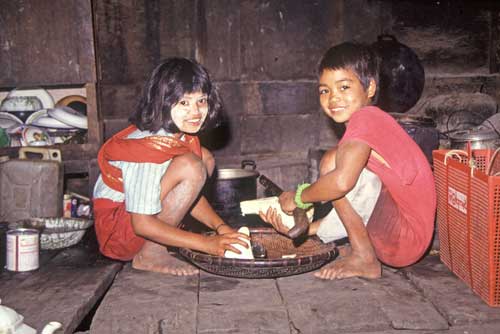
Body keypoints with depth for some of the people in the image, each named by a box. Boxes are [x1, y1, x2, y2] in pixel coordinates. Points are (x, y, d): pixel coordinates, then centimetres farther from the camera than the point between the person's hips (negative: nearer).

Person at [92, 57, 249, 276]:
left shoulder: (180, 136, -2)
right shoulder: (149, 148, -28)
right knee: (190, 166, -27)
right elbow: (142, 224, -27)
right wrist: (206, 244, -26)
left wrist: (220, 227, -7)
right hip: (116, 229, -9)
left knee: (205, 159, 8)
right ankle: (150, 255, -13)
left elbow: (188, 193, 7)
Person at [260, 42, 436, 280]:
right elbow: (349, 207, 15)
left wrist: (298, 197, -13)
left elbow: (342, 182, -32)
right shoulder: (374, 121, 15)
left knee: (333, 161, -21)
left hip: (406, 239, -11)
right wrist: (304, 228, 8)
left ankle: (364, 259, -9)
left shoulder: (364, 118, -15)